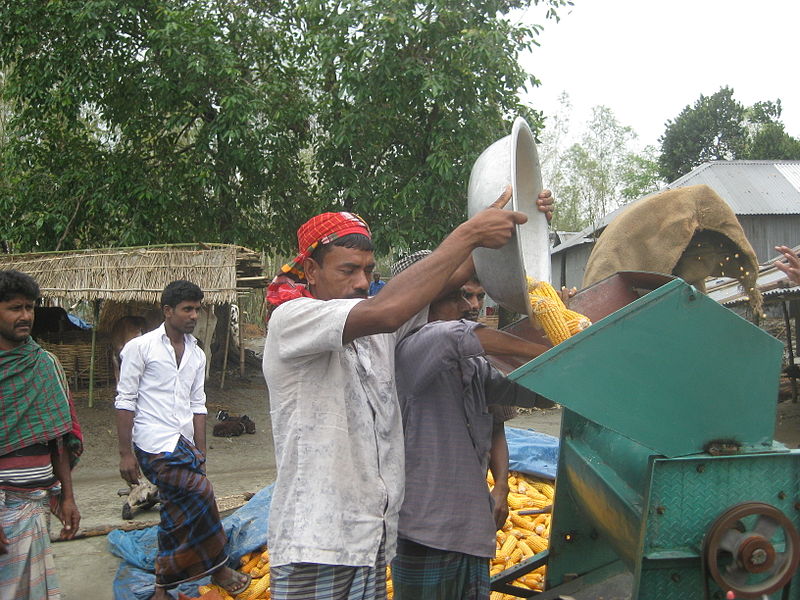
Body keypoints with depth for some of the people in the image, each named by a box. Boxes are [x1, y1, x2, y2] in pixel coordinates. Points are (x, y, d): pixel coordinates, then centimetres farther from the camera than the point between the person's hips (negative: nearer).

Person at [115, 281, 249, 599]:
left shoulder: (197, 354, 14)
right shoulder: (140, 347, -3)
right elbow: (125, 402, -6)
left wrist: (200, 450, 11)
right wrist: (125, 453, -10)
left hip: (183, 444, 7)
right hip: (155, 444, -7)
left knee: (176, 518, 8)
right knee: (201, 491, -19)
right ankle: (218, 567, -2)